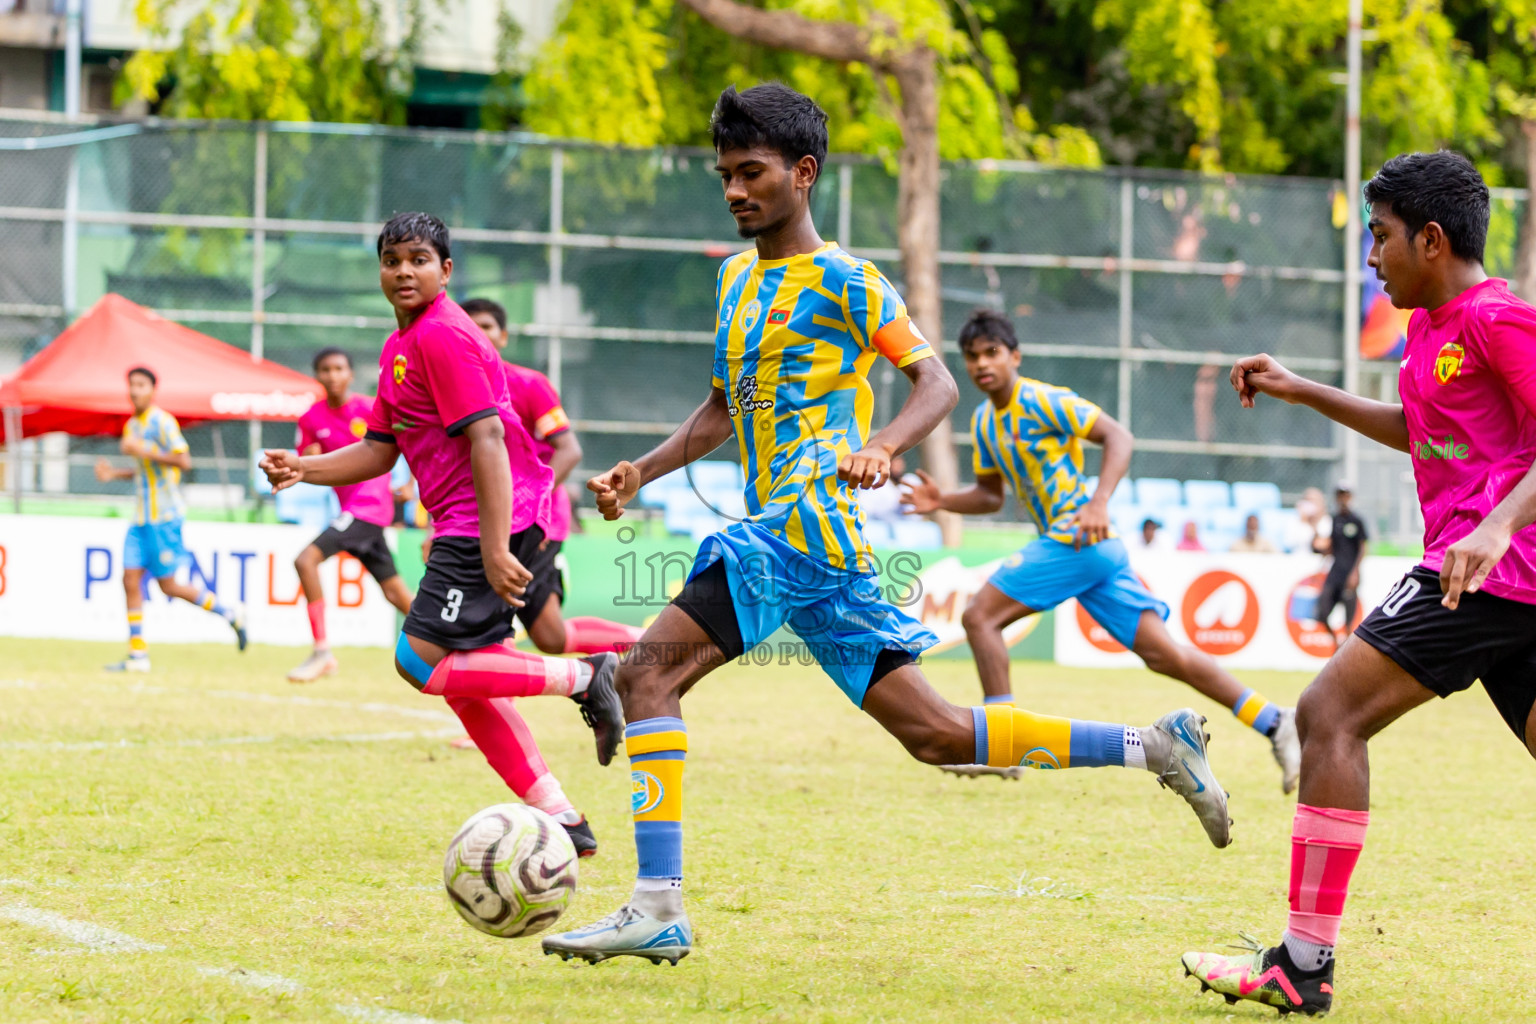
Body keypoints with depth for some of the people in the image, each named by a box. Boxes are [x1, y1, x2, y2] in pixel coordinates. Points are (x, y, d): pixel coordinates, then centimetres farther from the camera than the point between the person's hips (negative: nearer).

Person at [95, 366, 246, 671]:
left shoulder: (162, 422, -11)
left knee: (168, 585, -4)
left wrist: (144, 451, -24)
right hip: (141, 518, 8)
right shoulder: (132, 425, 15)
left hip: (164, 517, -8)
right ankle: (138, 654, 1)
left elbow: (184, 461, -20)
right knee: (131, 579, -2)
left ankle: (229, 614, 14)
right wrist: (114, 474, 11)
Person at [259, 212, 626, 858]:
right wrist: (303, 469, 7)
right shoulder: (399, 347, 19)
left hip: (490, 519, -10)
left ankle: (582, 678, -10)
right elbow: (379, 451, 23)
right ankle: (559, 817, 10)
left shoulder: (442, 335, -12)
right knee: (466, 680, 9)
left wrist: (495, 549, -25)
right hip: (464, 528, 10)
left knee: (422, 664, -14)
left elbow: (487, 439, -19)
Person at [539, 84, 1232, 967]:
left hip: (809, 522, -9)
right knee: (934, 735, 9)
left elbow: (937, 382, -8)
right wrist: (640, 473, 15)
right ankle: (1152, 747, 16)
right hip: (778, 527, 9)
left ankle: (658, 908, -21)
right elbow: (724, 409, 29)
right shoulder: (736, 278, 20)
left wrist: (880, 448, -27)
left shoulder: (842, 279, -4)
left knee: (649, 671, -17)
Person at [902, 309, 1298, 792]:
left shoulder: (1042, 402, -9)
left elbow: (1118, 436, -14)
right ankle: (1273, 722, 2)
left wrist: (1098, 503, -26)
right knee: (1163, 653, 2)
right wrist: (942, 502, 8)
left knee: (979, 617, -9)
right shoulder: (984, 421, 16)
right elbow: (991, 494, 25)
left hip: (1078, 539, -8)